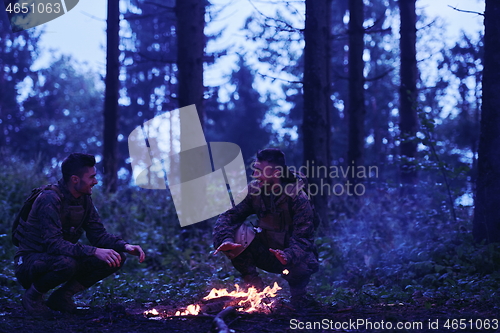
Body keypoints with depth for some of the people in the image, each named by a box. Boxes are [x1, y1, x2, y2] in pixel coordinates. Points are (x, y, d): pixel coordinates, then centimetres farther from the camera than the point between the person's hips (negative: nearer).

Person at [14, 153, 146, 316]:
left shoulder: (84, 199, 2)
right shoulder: (50, 199, -23)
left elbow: (99, 234, 4)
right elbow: (53, 244, -33)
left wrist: (125, 246, -15)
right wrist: (94, 252, -41)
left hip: (60, 257, 8)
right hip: (30, 262, -8)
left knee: (116, 258, -6)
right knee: (66, 263, -40)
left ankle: (62, 296, 3)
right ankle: (33, 295, -9)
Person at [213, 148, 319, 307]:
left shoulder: (297, 197, -21)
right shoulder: (254, 190, -7)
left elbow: (302, 239, -25)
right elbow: (228, 217, -11)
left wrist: (288, 256, -47)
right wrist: (225, 240, -33)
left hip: (292, 257, -4)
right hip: (267, 252, 4)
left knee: (301, 267, -39)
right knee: (236, 232, -21)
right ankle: (256, 289, -10)